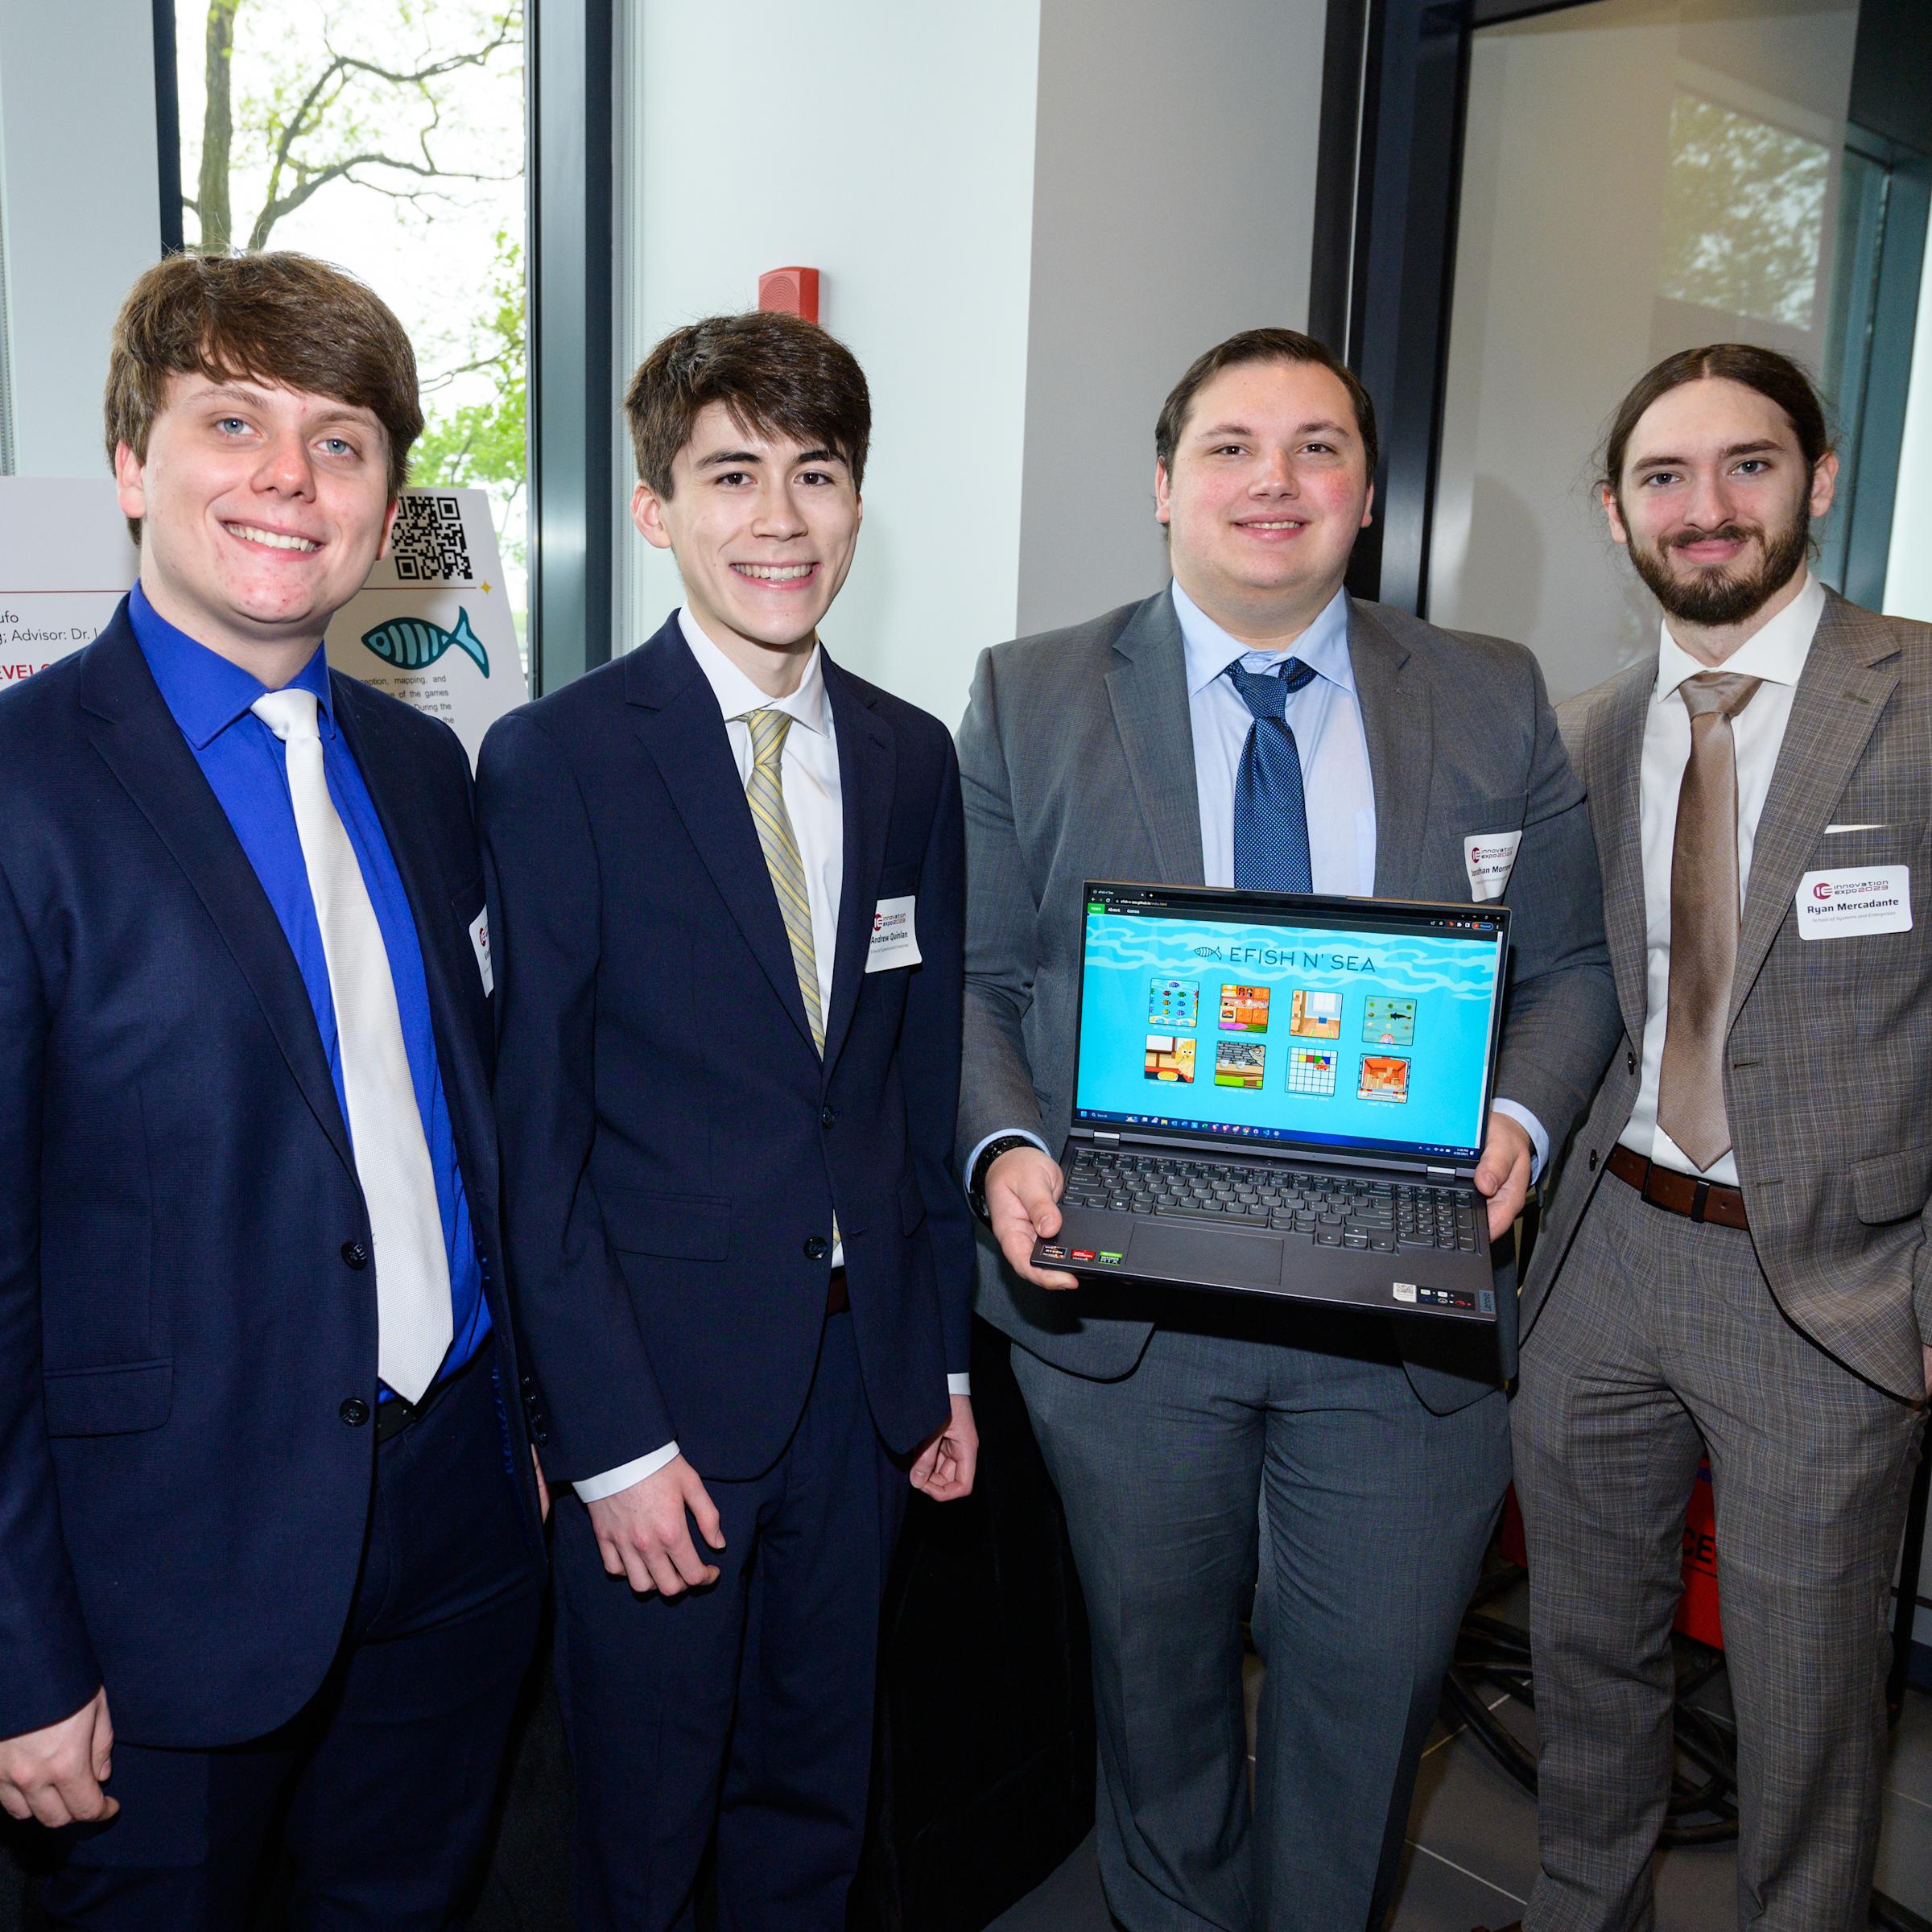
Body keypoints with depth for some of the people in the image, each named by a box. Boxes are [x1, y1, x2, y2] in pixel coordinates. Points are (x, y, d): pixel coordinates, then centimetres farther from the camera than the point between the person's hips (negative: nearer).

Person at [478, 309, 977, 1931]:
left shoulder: (914, 760, 4)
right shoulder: (553, 762, -11)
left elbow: (926, 1083, 8)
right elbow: (534, 1130, -11)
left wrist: (945, 1360, 9)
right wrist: (612, 1436, -12)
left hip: (864, 1375, 4)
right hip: (663, 1380, -4)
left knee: (816, 1797, 22)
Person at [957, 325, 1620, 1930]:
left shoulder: (1494, 702, 3)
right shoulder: (1031, 697, 0)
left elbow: (1574, 966, 6)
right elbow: (969, 976, 0)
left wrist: (1520, 1117, -14)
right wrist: (1005, 1147, -17)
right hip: (1123, 1299, 0)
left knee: (1377, 1684, 15)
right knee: (1158, 1674, 20)